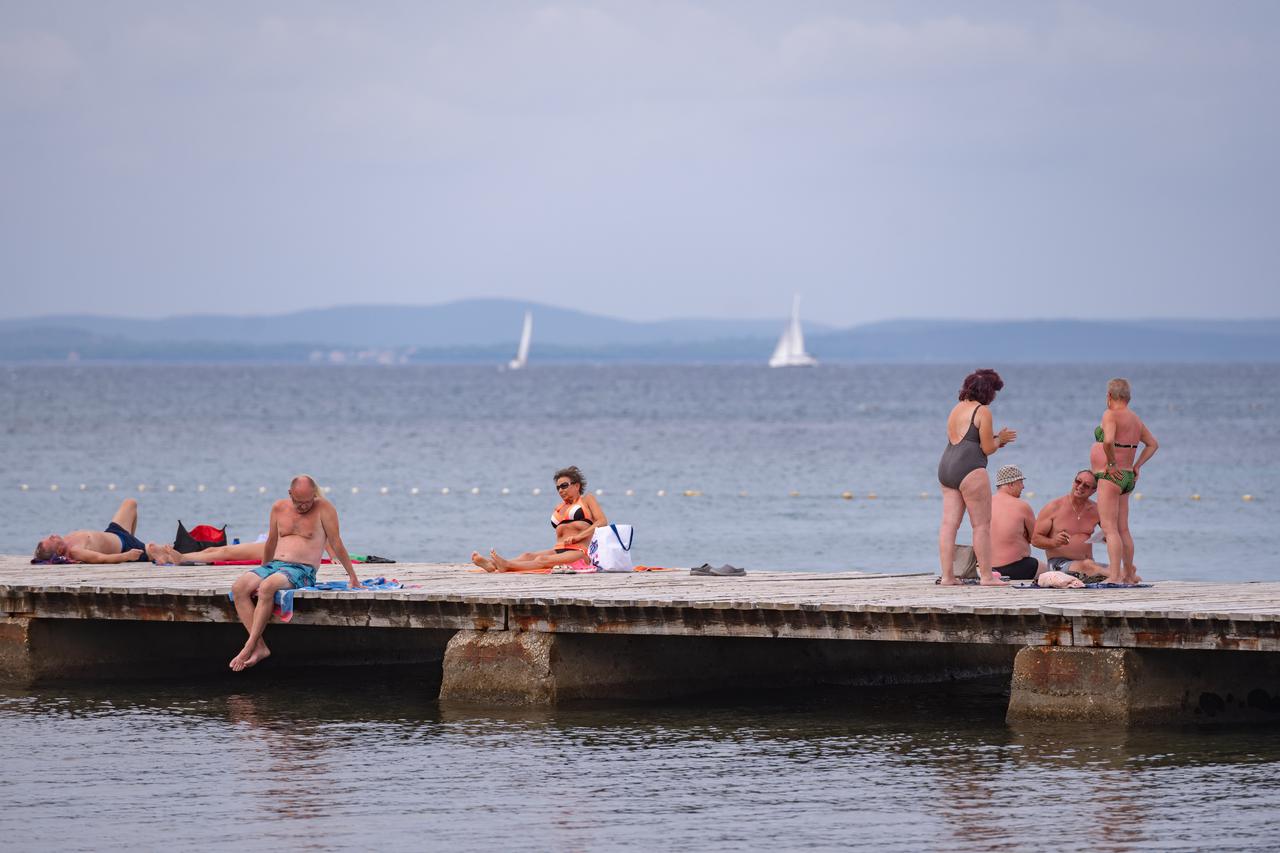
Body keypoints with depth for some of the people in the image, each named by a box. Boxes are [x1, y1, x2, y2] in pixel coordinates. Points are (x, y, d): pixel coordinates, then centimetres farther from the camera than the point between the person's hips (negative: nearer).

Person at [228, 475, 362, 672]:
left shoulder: (323, 508, -1)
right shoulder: (279, 508, 14)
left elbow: (336, 545, 2)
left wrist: (352, 577, 3)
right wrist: (262, 572, 33)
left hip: (302, 570, -6)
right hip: (273, 566, 6)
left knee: (267, 587, -36)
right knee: (239, 588, -23)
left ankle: (249, 646, -34)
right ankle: (259, 647, -31)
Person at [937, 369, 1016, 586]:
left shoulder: (956, 409, 18)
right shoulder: (982, 411, -7)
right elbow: (987, 448, -8)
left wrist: (994, 439, 23)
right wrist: (999, 439, 12)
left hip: (946, 466, 8)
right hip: (969, 469, -8)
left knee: (949, 523, 5)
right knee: (982, 524, -1)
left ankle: (947, 574, 2)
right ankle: (986, 575, 0)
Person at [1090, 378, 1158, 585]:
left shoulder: (1110, 415, -13)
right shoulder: (1135, 420, 14)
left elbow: (1108, 440, -31)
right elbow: (1153, 444, 26)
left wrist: (1112, 463, -17)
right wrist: (1137, 466, 19)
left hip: (1111, 477, -9)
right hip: (1127, 478, 9)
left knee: (1110, 529, -12)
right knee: (1123, 530, 16)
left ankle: (1115, 576, -19)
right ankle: (1129, 574, 22)